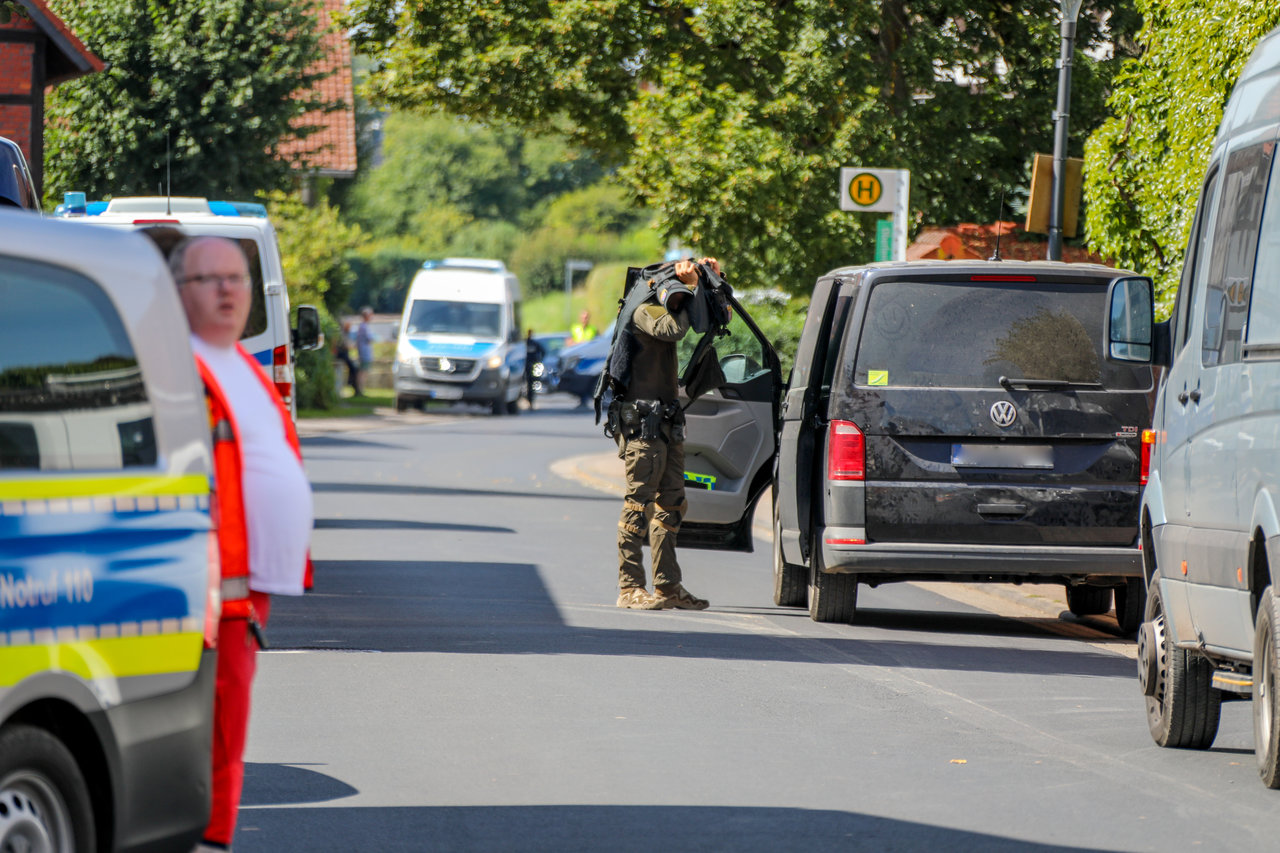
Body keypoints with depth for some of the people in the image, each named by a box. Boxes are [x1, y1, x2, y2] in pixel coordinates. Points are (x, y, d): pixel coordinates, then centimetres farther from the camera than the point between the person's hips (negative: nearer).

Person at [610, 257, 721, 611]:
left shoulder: (667, 310, 18)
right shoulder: (644, 311, -8)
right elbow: (671, 329, -29)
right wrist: (687, 289, -18)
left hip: (667, 422, 10)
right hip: (643, 421, -10)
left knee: (670, 504, 10)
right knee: (639, 503, -8)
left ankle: (667, 585, 15)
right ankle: (630, 588, -7)